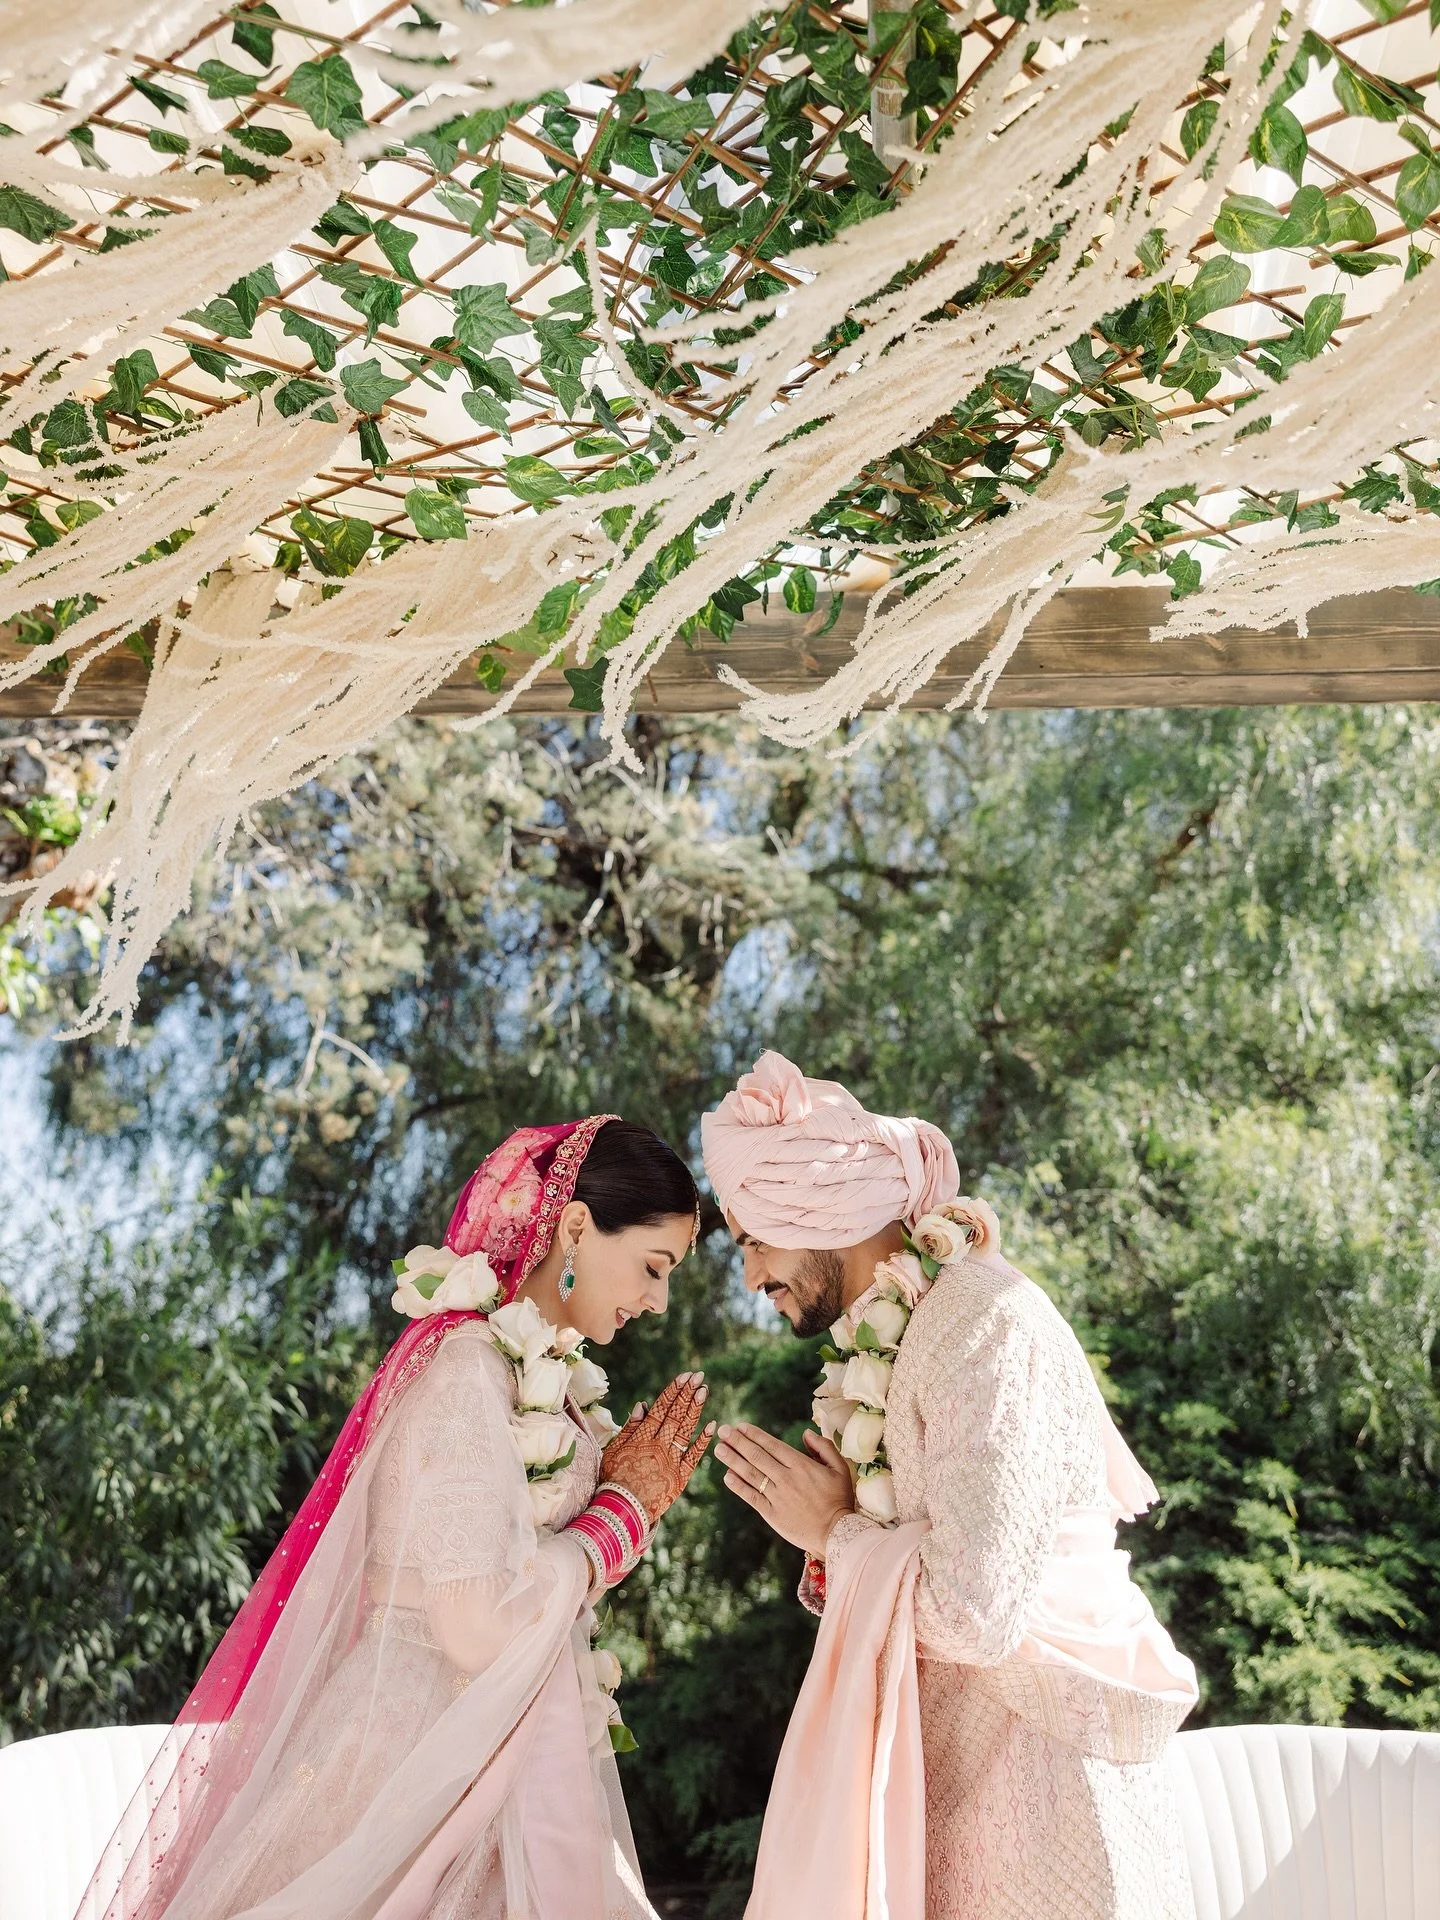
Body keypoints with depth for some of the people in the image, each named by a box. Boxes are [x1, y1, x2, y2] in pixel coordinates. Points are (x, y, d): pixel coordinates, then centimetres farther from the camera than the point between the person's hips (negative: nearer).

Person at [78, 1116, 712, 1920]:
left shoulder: (542, 1372, 8)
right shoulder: (466, 1365, -19)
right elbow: (478, 1625, -24)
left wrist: (613, 1489, 2)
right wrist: (622, 1508, -14)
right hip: (428, 1759, -9)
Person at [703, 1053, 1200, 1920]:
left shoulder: (987, 1321, -19)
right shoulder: (886, 1334, 8)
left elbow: (973, 1611, -25)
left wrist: (833, 1532, -11)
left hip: (1035, 1778, -8)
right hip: (942, 1769, 8)